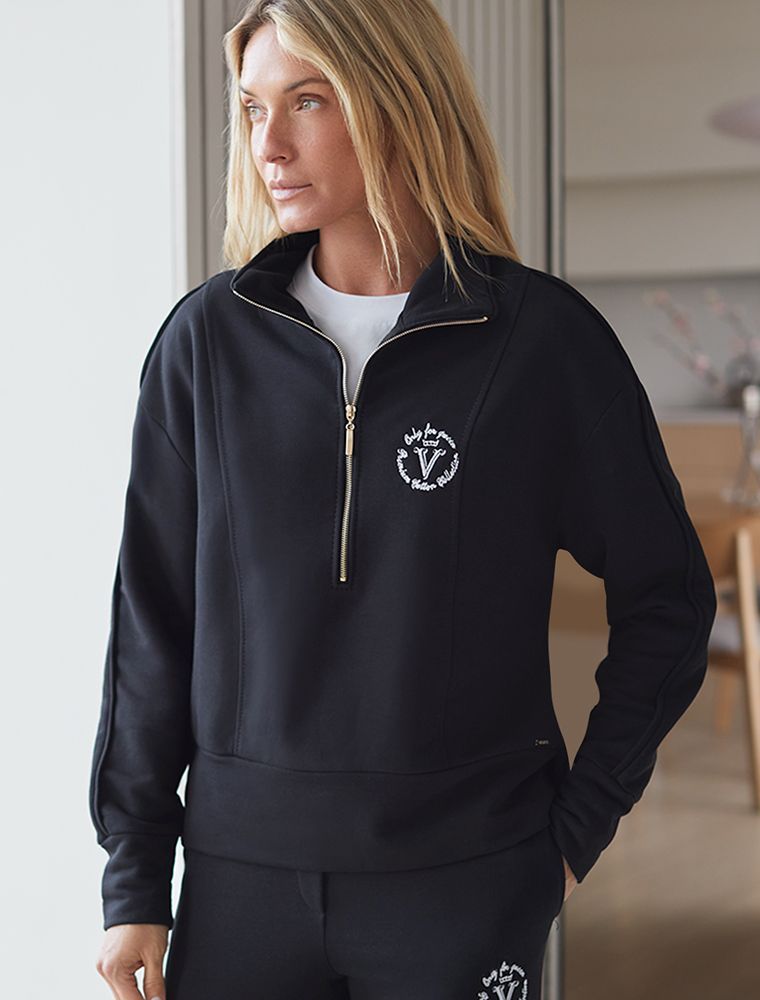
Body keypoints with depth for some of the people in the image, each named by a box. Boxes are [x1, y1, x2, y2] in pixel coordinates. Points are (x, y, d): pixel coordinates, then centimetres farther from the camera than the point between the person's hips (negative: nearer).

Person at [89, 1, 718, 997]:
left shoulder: (542, 336, -6)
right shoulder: (210, 337, 0)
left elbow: (666, 595, 3)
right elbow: (153, 616, 4)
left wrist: (581, 824, 0)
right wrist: (134, 882, 2)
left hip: (471, 876, -1)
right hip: (243, 869, 2)